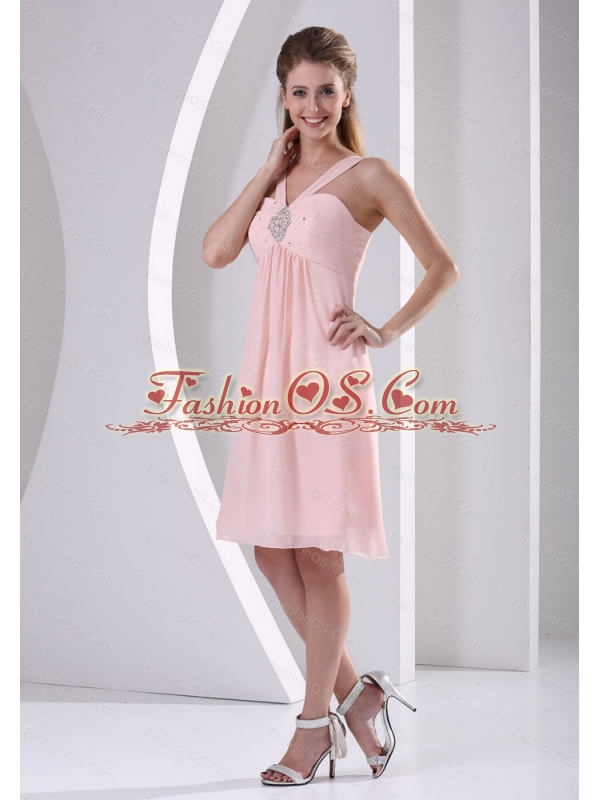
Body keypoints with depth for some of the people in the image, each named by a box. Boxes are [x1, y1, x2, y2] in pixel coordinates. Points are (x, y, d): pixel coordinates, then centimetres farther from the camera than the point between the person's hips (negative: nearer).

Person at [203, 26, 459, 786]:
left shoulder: (369, 176, -1)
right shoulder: (278, 176, 16)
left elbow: (442, 267, 1)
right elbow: (215, 251, 2)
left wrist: (388, 331, -8)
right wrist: (270, 169, 2)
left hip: (328, 376, -6)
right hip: (268, 374, 7)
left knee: (318, 554, 0)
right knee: (271, 548, 8)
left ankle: (316, 723, 15)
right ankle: (356, 692, 24)